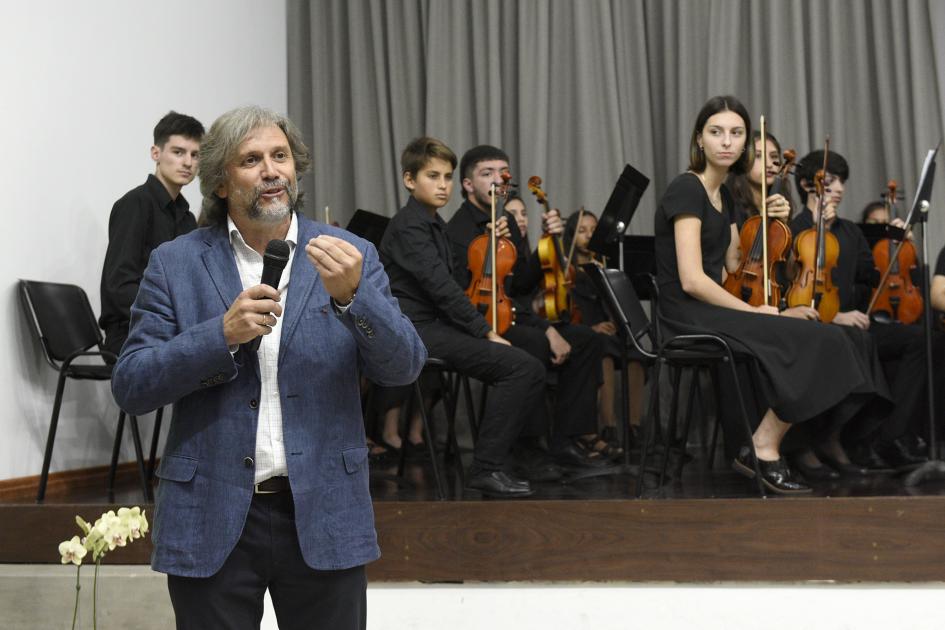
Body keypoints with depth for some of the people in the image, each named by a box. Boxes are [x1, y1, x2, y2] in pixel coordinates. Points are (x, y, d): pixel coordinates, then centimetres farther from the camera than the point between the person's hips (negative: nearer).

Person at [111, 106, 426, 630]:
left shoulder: (349, 256, 3)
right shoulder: (175, 264, 1)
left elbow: (404, 368, -4)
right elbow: (130, 388, -3)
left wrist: (352, 295, -21)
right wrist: (223, 334, -17)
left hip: (324, 516, 1)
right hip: (211, 520, 0)